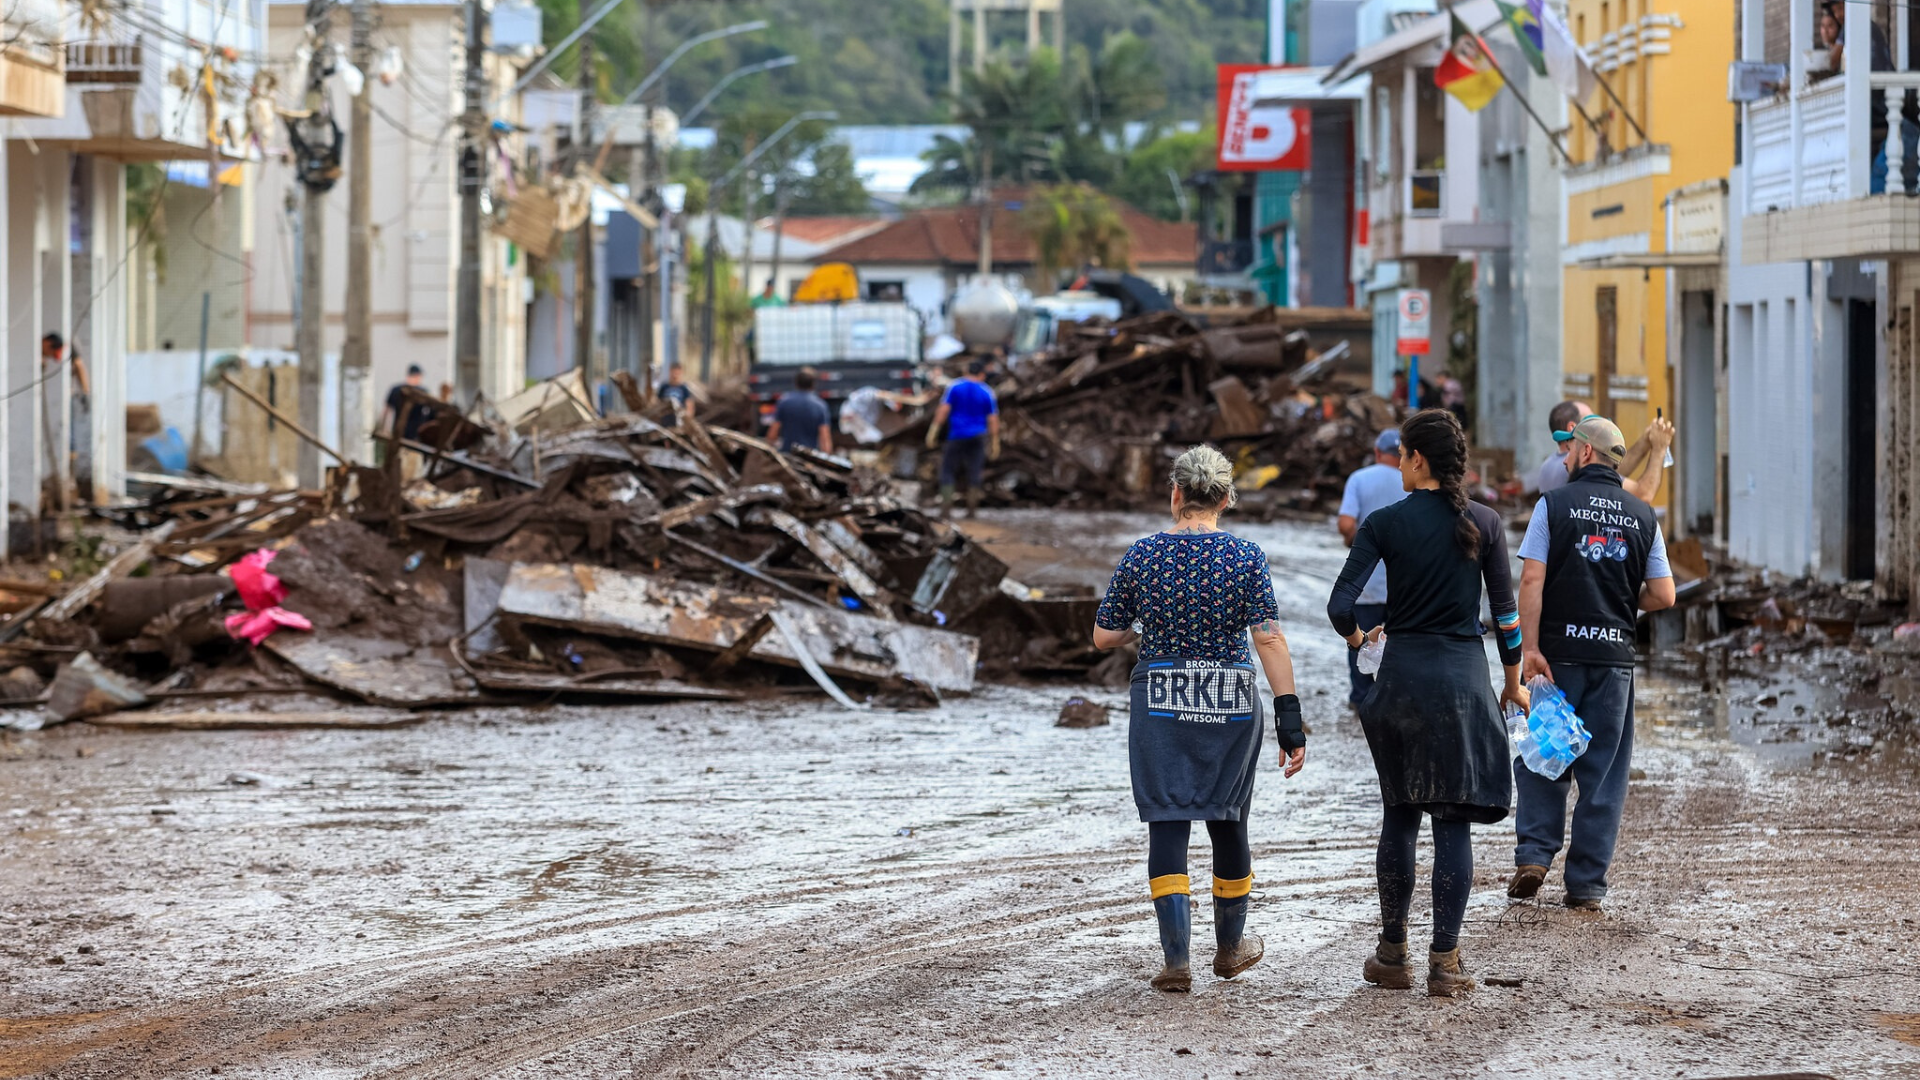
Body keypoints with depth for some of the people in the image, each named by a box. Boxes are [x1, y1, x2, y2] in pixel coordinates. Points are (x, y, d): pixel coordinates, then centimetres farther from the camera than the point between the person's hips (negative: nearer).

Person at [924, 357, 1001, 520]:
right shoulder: (986, 393, 1)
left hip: (957, 436, -1)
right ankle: (971, 510, 8)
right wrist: (995, 444, 6)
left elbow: (943, 410, -10)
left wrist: (933, 431, -8)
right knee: (974, 474, 8)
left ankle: (946, 508, -5)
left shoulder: (955, 387, -4)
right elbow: (993, 420, 0)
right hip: (978, 437, 1)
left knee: (948, 471, 5)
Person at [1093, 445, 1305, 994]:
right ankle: (1230, 946, 32)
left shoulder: (1141, 556, -4)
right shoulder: (1246, 557, -6)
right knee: (1228, 822, 16)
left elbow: (1104, 636, 0)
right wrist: (1289, 717, -12)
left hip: (1160, 704, -1)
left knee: (1167, 825, 2)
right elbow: (1270, 639, -13)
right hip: (1231, 704, 1)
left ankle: (1176, 959, -5)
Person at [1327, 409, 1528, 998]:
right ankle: (1444, 962, 0)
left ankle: (1393, 954, 18)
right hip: (1463, 676, 0)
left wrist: (1355, 635, 12)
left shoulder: (1384, 523, -5)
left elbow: (1341, 606, -11)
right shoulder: (1484, 523, -1)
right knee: (1453, 822, 2)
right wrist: (1513, 682, 16)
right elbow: (1506, 611, 3)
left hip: (1402, 672, 0)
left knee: (1399, 815, 13)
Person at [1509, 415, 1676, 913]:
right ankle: (1586, 886, 5)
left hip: (1559, 649, -2)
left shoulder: (1554, 504, -2)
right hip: (1614, 655, 2)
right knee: (1603, 772, 5)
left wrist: (1530, 648, -11)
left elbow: (1532, 580, -10)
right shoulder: (1642, 516, 6)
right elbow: (1663, 595, 3)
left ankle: (1533, 854, -2)